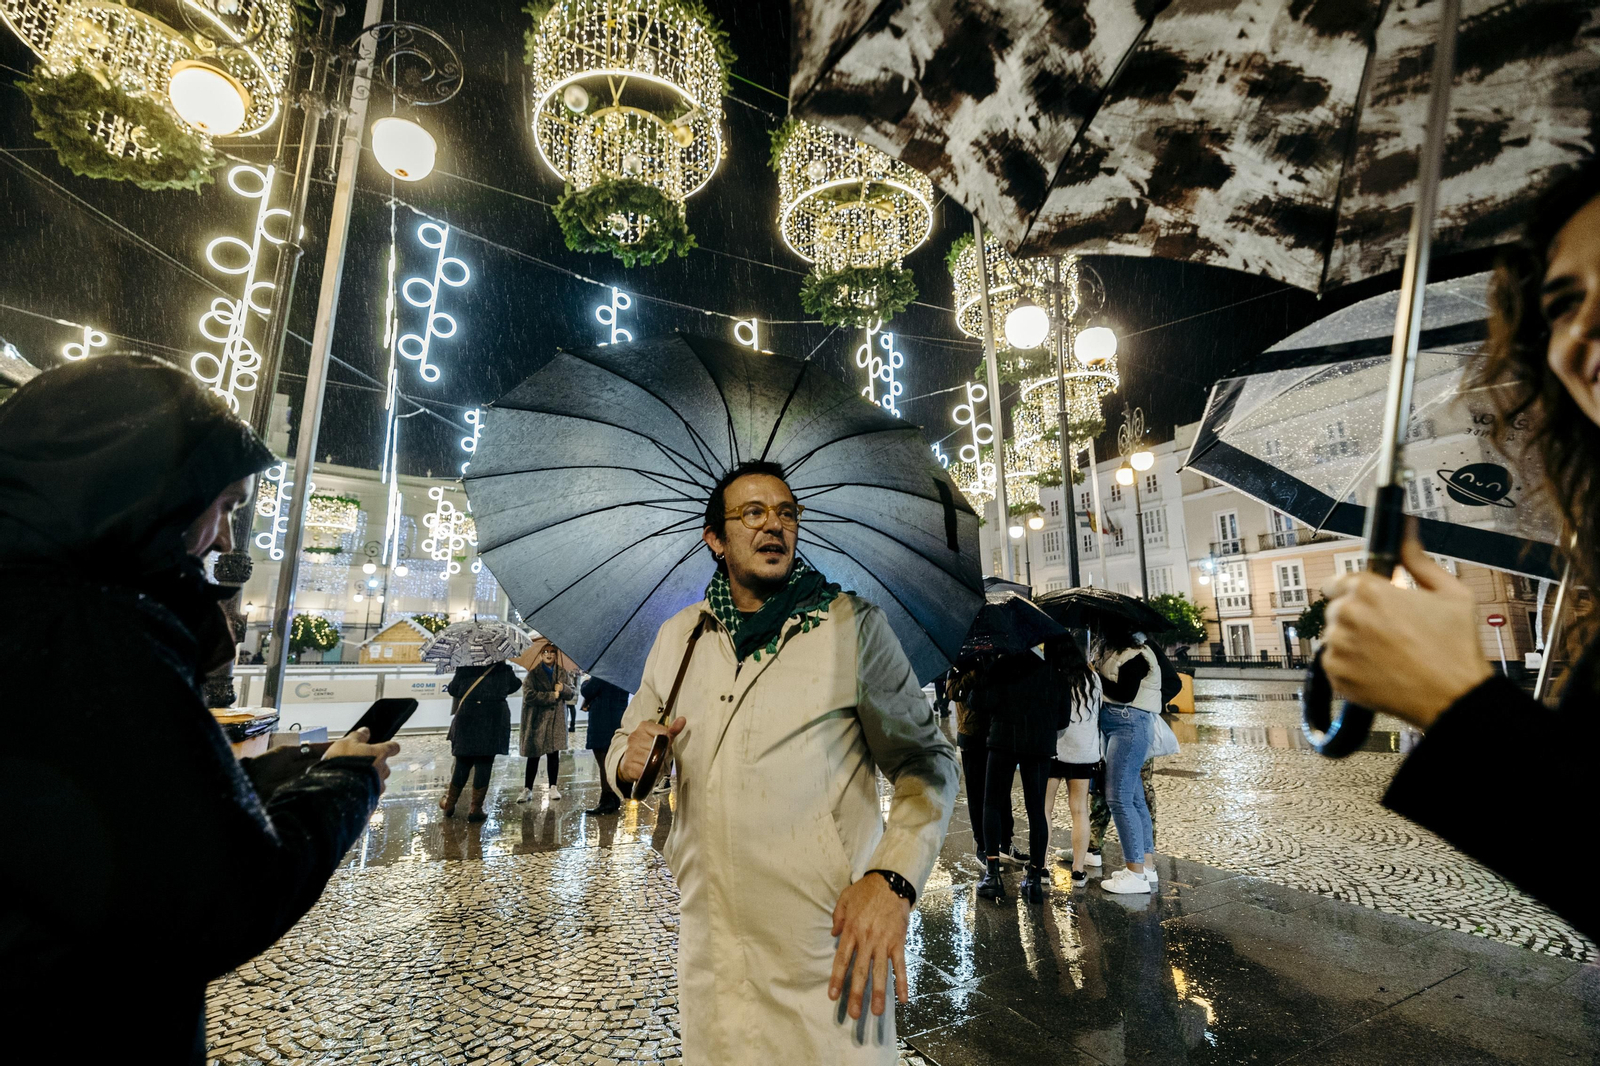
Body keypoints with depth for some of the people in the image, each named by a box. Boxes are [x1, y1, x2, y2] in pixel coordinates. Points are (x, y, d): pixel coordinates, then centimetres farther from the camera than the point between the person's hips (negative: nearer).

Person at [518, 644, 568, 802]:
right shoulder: (533, 674, -2)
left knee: (554, 754, 5)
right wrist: (552, 695, -14)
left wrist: (563, 688, -11)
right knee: (533, 756, 1)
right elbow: (528, 695, -13)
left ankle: (552, 786, 16)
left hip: (556, 720, 3)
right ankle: (527, 789, 10)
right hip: (537, 720, -3)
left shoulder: (562, 673, 11)